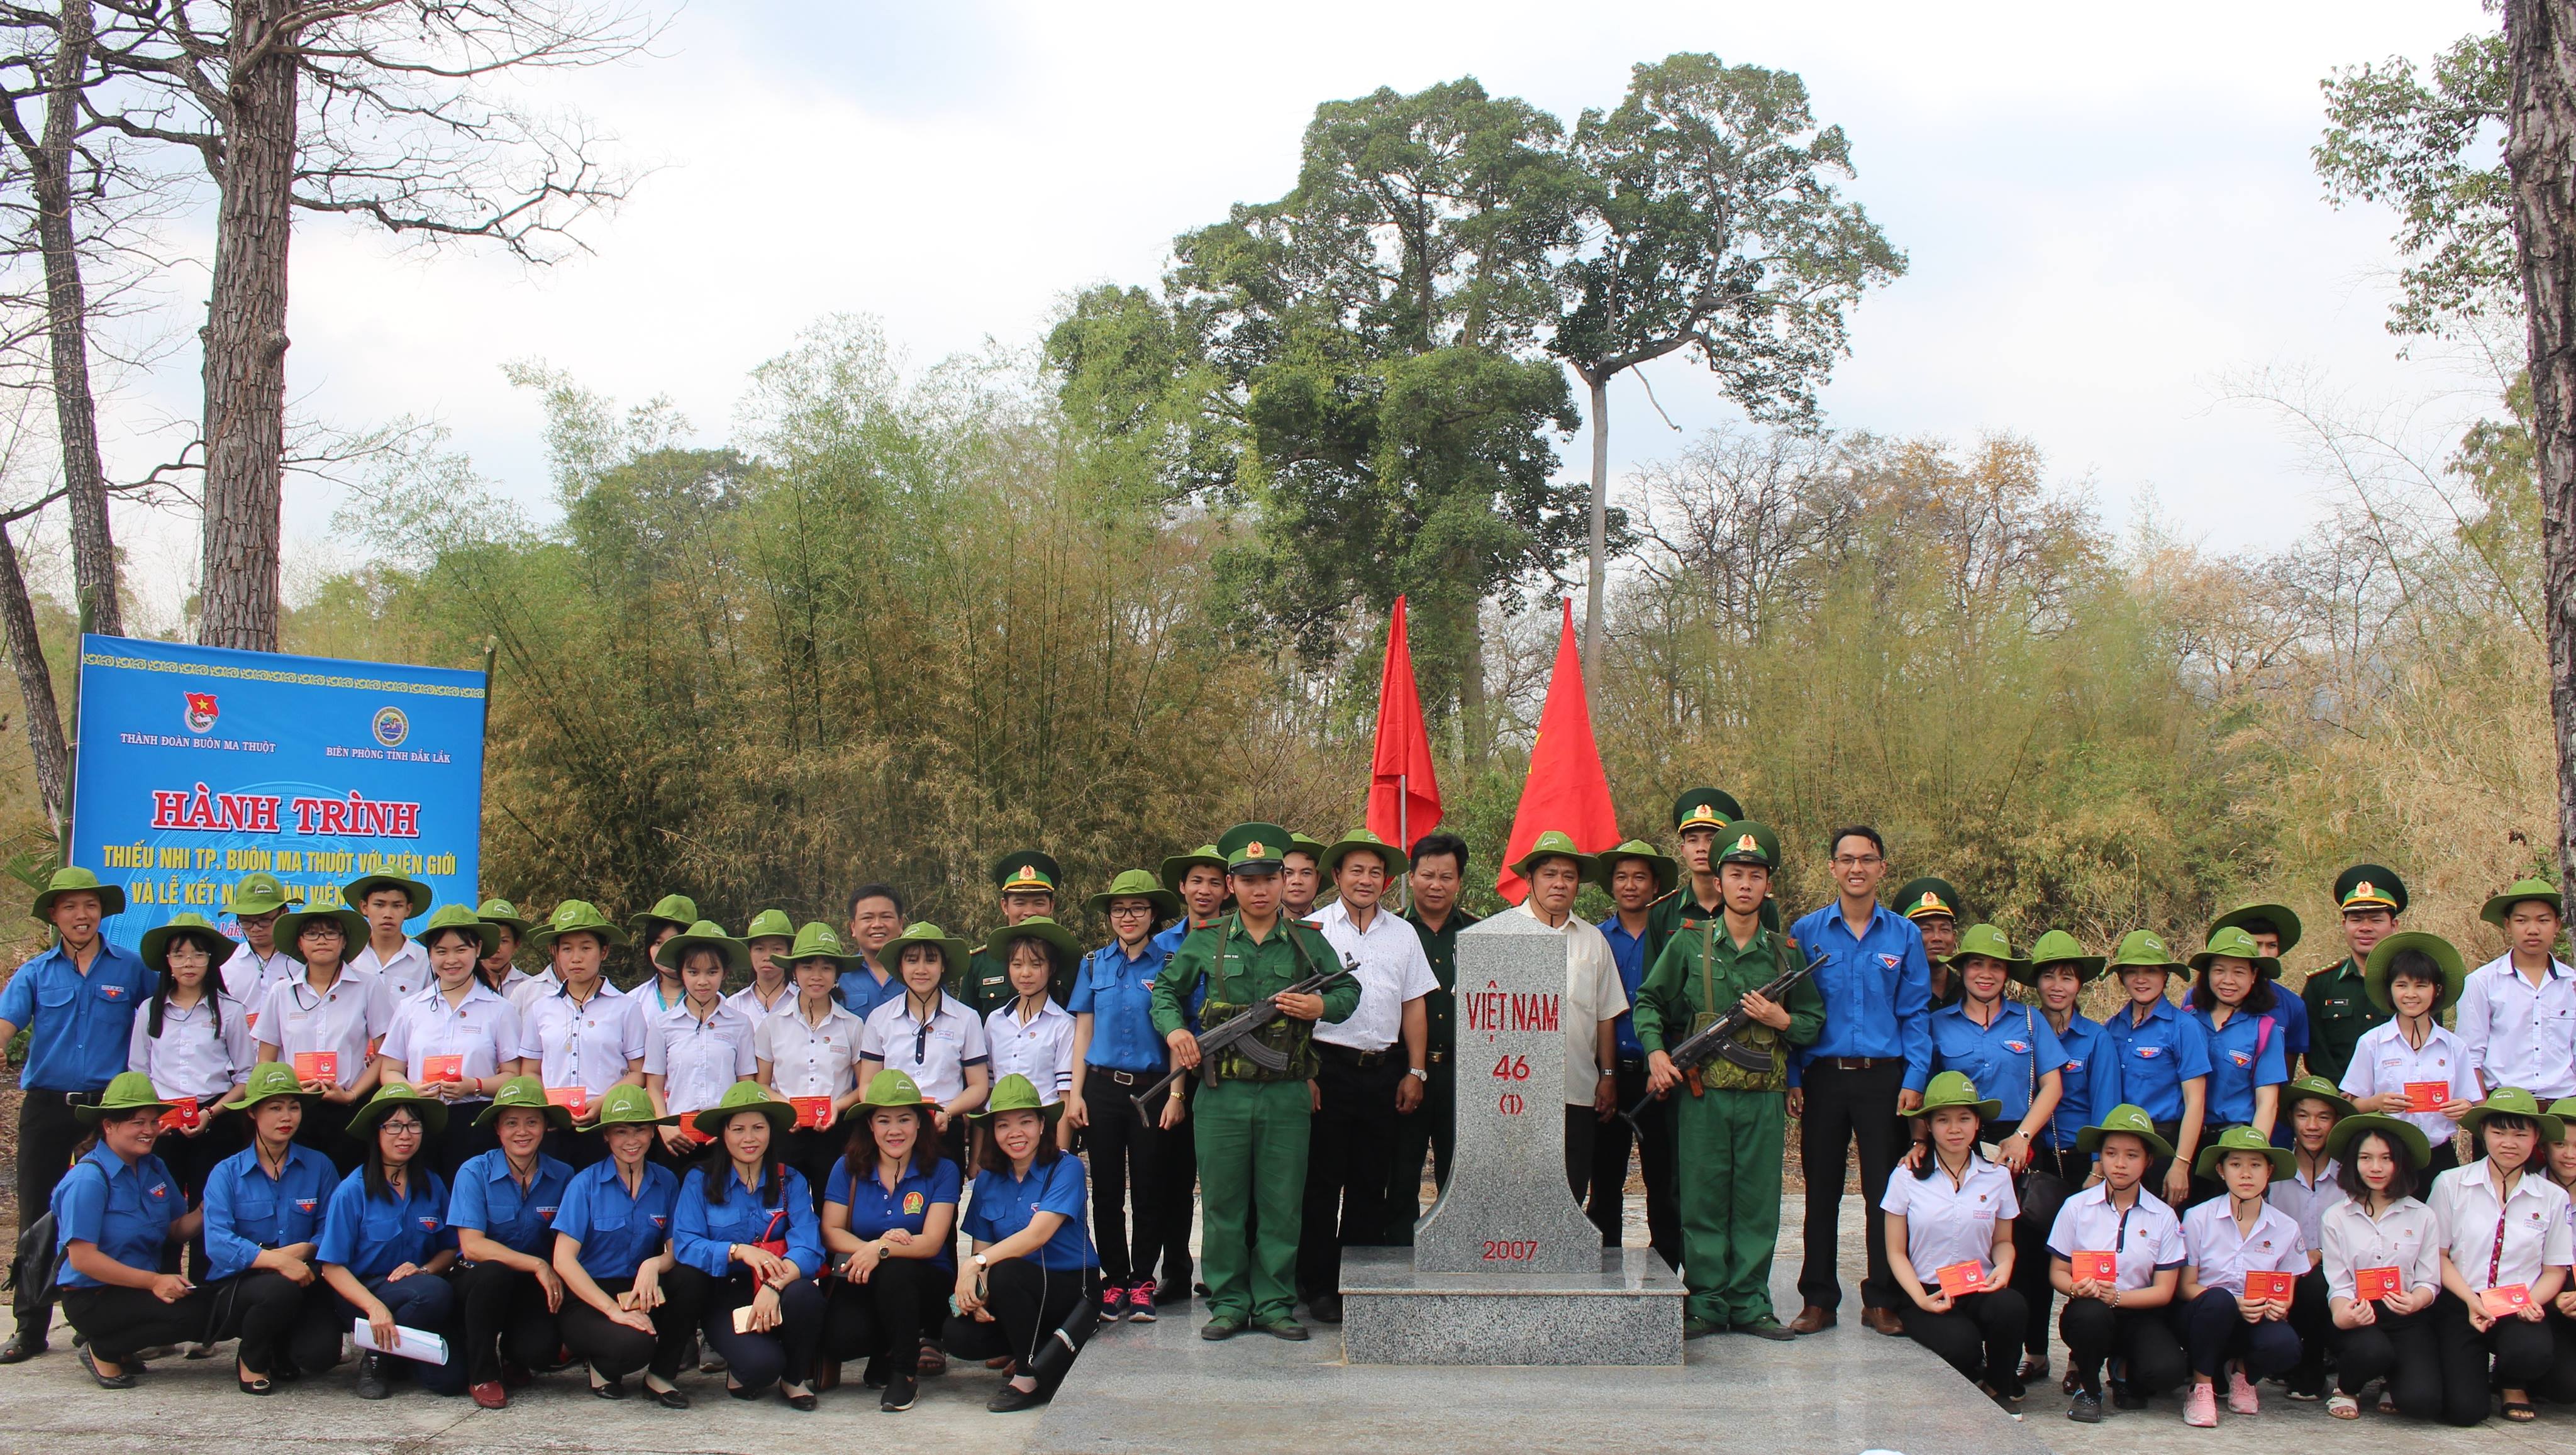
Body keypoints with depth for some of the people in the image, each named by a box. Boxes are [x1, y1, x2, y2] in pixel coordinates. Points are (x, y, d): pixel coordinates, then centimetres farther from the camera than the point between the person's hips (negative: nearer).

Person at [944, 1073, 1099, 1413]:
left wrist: (976, 1265, -32)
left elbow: (1037, 1235, -22)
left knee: (1005, 1273, -33)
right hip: (1018, 1294, 5)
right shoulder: (988, 1181, 6)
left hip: (1071, 1290, -5)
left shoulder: (1065, 1169, -10)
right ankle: (1048, 1347, 3)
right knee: (958, 1336, -21)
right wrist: (975, 1295, -18)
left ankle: (1029, 1378, -14)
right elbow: (982, 1249, 3)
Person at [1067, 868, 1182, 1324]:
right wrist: (1075, 1093, 2)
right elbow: (1083, 1031, 9)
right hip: (1102, 1088, 2)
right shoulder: (1094, 965, 9)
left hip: (1152, 1089, -2)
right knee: (1106, 1189, 4)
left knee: (1147, 1191, 2)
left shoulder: (1169, 964, 2)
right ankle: (1113, 1281, 13)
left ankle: (1142, 1283, 12)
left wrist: (1176, 1094, -5)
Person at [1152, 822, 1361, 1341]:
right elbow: (1166, 991, 15)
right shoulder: (1205, 942, 6)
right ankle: (1229, 1303, 15)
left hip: (1287, 1095, 0)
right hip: (1222, 1094, 0)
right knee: (1223, 1203, 5)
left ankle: (1274, 1303, 14)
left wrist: (1321, 1007, -8)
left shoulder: (1308, 942, 7)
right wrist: (1174, 1028, -4)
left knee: (1282, 1205, 4)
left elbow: (1349, 991, 13)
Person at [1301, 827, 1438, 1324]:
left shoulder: (1402, 934, 12)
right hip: (1328, 1067, -3)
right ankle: (1319, 1287, 8)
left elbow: (1414, 1005, 13)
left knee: (1371, 1183, 7)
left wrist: (1415, 1072, 6)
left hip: (1383, 1071, 3)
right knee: (1322, 1181, 0)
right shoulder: (1312, 930, 1)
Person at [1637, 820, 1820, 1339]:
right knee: (1702, 1201, 1)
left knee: (1758, 1203, 4)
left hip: (1763, 1097, 2)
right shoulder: (1689, 942, 4)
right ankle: (1705, 1303, 10)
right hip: (1701, 1092, -2)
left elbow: (1815, 1022, 16)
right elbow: (1648, 1001, 8)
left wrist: (1782, 1020, -4)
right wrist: (1656, 1052, -6)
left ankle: (1750, 1303, 14)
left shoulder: (1785, 953, 10)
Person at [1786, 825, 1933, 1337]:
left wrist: (1914, 1080, -4)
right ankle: (1818, 1300, 12)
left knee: (1885, 1190, 2)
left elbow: (1916, 1014, 5)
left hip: (1884, 1077, 0)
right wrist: (1792, 1078, -2)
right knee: (1821, 1190, 5)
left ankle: (1882, 1300, 11)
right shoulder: (1807, 932, 5)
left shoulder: (1904, 936, 5)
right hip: (1824, 1077, 0)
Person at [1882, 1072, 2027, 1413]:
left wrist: (2004, 1267, -7)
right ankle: (1967, 1385, 8)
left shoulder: (1997, 1177, 6)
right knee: (1962, 1344, -33)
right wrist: (1921, 1298, -14)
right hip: (1927, 1293, -2)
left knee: (2011, 1307, -34)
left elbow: (2003, 1241, 17)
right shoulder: (1908, 1179, 0)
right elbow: (1896, 1252, 2)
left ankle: (1998, 1387, -3)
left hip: (1981, 1289, 2)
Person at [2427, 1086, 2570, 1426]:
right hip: (2461, 1305, -1)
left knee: (2533, 1355, -35)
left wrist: (2532, 1301, -12)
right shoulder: (2451, 1184, -1)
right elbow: (2438, 1256, 1)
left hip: (2521, 1311, 1)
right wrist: (2471, 1300, -13)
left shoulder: (2553, 1197, 5)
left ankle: (2511, 1383, 6)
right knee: (2464, 1410, -18)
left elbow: (2555, 1269, 8)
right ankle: (2478, 1367, 22)